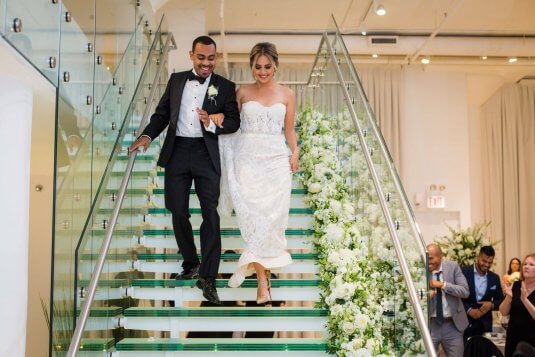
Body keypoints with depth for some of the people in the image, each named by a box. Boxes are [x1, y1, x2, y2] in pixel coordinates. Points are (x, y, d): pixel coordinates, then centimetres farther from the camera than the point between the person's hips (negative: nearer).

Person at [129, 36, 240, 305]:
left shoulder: (225, 86, 5)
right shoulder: (176, 80, 13)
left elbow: (234, 121, 0)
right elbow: (162, 113, 12)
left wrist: (212, 124, -19)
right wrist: (148, 135, -5)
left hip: (206, 155, -2)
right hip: (176, 153, 3)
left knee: (210, 215, -6)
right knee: (179, 214, 7)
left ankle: (207, 278, -2)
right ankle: (190, 264, 28)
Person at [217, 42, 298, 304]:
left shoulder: (287, 95, 8)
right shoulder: (242, 92, 7)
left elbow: (289, 129, 10)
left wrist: (295, 152, -3)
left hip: (276, 160, 1)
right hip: (248, 158, -1)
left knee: (273, 216, -1)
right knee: (252, 216, -9)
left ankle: (250, 264, 20)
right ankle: (262, 277, -4)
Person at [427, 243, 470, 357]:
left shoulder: (453, 267, -3)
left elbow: (465, 291, -10)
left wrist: (442, 284, -20)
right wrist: (426, 295, -23)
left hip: (452, 325, 1)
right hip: (430, 325, -1)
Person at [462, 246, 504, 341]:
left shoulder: (495, 278, 8)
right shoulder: (463, 273, -5)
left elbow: (501, 301, 14)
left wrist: (492, 305, -7)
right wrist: (468, 310, -15)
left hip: (484, 325, 4)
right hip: (464, 323, -3)